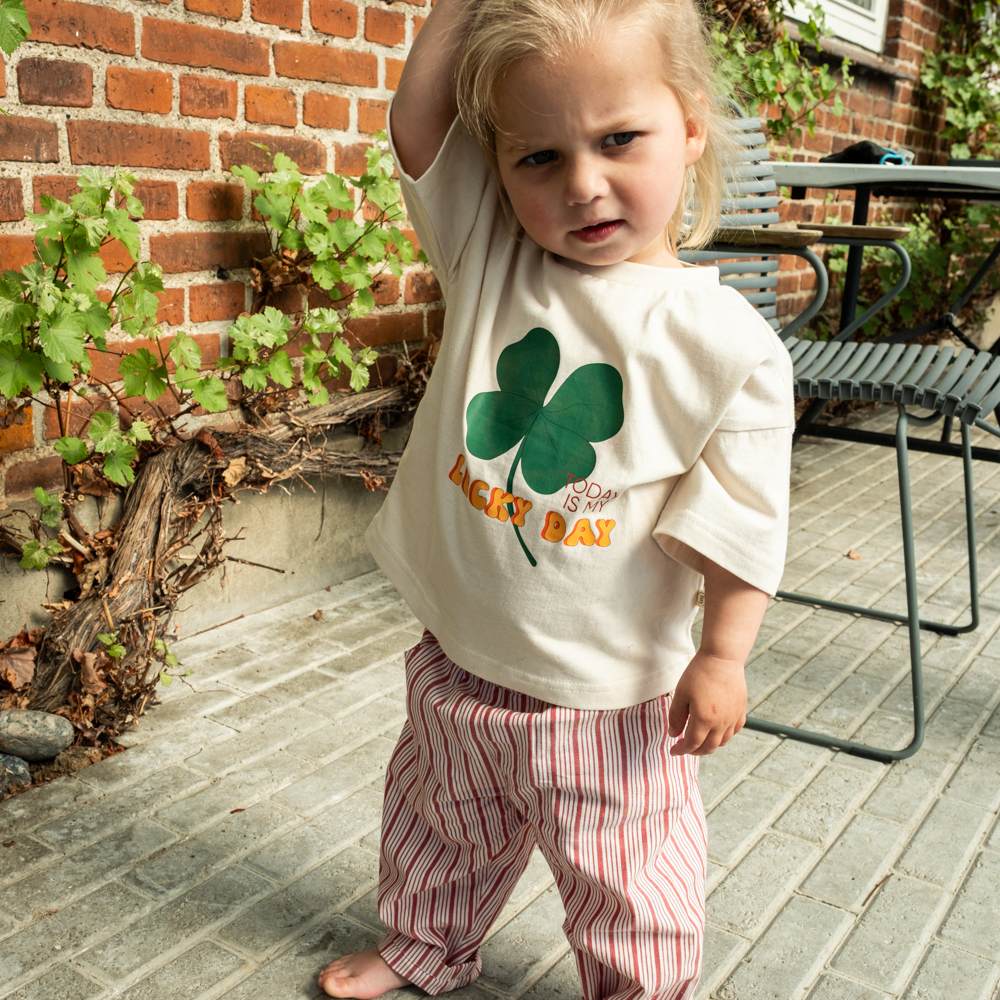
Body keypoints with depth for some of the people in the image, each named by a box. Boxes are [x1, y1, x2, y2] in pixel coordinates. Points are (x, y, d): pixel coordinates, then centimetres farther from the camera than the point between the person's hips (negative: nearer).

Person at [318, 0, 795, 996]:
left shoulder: (729, 343, -16)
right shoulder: (487, 257, -7)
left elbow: (737, 517, -12)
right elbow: (416, 124, -8)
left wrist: (722, 656, -11)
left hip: (608, 691, -4)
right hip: (456, 657, 4)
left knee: (626, 885, 16)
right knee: (443, 829, 29)